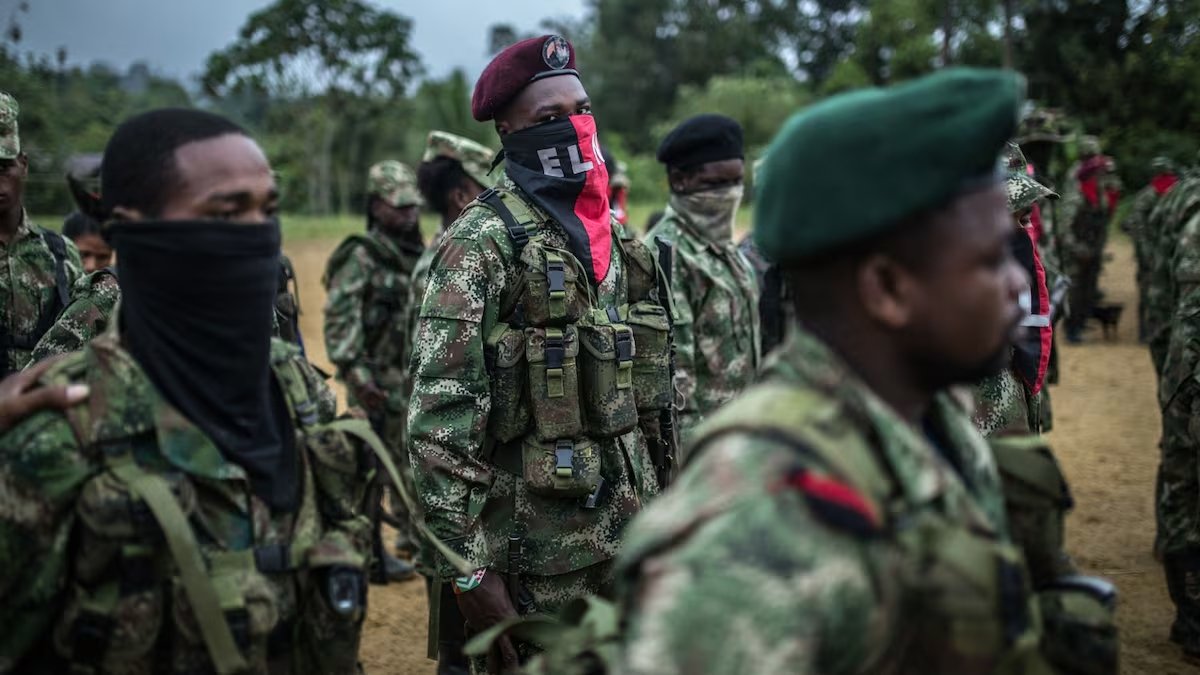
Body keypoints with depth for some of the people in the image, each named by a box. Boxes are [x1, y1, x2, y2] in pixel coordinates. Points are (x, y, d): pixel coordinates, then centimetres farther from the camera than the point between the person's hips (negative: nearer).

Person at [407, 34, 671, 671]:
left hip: (631, 532, 7)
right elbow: (440, 415, -18)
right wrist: (467, 566, -20)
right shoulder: (481, 242, -13)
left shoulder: (616, 238, 11)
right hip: (535, 547, -7)